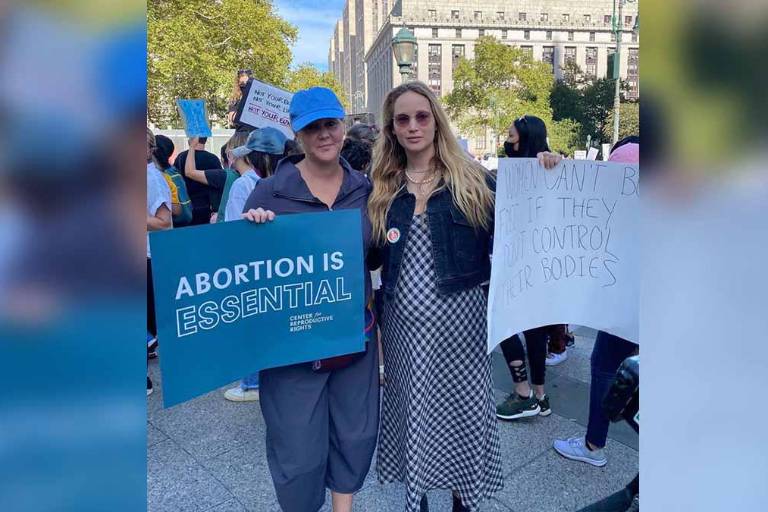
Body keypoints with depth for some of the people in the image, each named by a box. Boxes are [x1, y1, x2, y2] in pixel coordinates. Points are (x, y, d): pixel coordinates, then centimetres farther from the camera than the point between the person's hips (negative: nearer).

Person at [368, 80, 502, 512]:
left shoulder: (472, 180, -2)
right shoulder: (382, 188, 5)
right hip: (405, 320, 2)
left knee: (463, 408, 11)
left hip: (460, 316, -2)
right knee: (410, 410, 14)